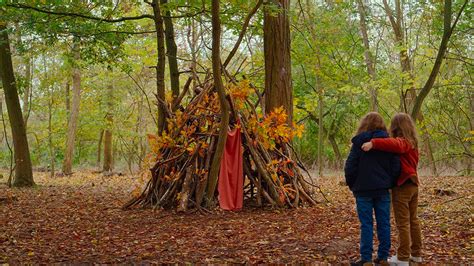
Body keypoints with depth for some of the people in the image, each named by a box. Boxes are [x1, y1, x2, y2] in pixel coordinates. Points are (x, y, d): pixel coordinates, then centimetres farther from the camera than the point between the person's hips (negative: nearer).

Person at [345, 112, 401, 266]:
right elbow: (395, 167, 1)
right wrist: (389, 183, 14)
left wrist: (352, 185, 7)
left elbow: (350, 167, -8)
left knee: (366, 224, 1)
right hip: (383, 190, 3)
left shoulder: (359, 143, -6)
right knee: (384, 223, 9)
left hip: (363, 190, -3)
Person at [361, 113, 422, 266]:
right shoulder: (412, 142, 12)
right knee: (413, 220, 16)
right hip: (413, 184, 9)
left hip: (402, 186, -9)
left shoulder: (402, 142, -16)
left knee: (403, 223, -4)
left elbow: (394, 144, -39)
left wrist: (373, 143, -47)